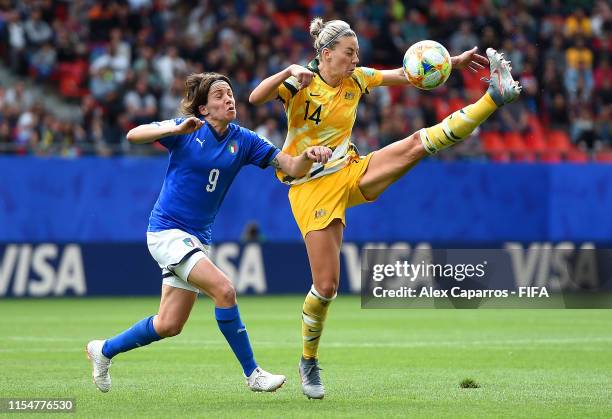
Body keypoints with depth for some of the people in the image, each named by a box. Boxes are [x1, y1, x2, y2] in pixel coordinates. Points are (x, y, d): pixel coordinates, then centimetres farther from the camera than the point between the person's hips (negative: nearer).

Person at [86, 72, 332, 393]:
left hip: (197, 238, 6)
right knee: (224, 290, -23)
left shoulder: (243, 141, 2)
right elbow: (133, 135, -18)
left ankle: (104, 350, 32)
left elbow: (292, 167, -4)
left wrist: (308, 156, -27)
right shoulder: (187, 130, -8)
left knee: (169, 325, 10)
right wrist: (177, 129, -33)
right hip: (167, 230, -6)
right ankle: (252, 374, -14)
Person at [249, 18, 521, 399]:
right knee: (326, 285, -6)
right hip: (312, 189, -5)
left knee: (418, 143, -15)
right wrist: (288, 72, -41)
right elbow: (256, 98, -28)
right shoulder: (300, 83, -11)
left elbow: (407, 74, 7)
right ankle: (309, 361, 13)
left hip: (351, 174, 5)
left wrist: (454, 62, -3)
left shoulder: (356, 79, 3)